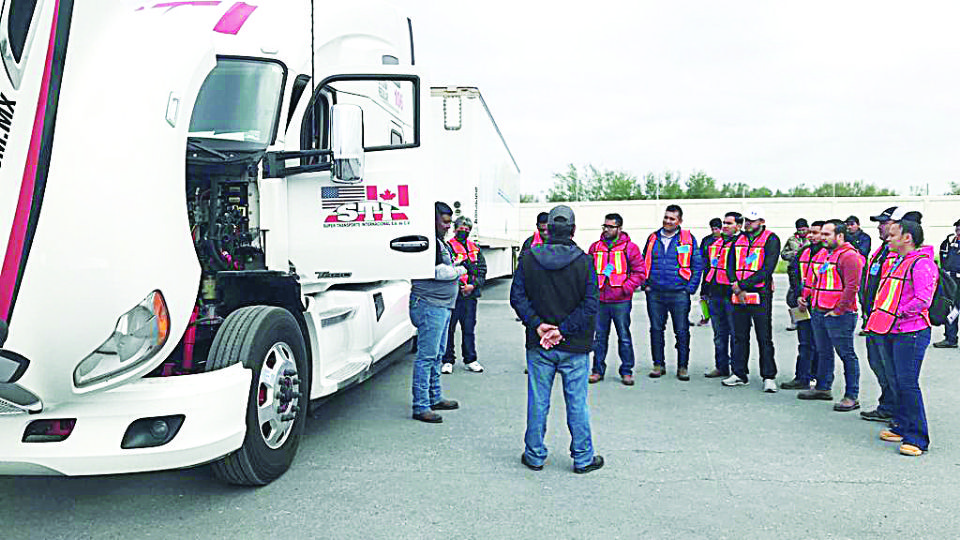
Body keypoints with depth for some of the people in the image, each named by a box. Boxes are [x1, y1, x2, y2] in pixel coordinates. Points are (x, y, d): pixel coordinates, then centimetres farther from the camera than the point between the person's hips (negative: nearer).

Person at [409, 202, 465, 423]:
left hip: (442, 306, 11)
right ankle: (420, 407, -2)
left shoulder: (440, 242, 19)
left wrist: (454, 270, 2)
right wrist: (460, 270, -4)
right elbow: (439, 272, -21)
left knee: (437, 355, 18)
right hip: (430, 305, -11)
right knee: (426, 356, -7)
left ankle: (435, 398, 29)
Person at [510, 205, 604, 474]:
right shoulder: (583, 261, -7)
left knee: (537, 402, 11)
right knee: (577, 403, 9)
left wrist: (537, 325, -8)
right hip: (574, 347, -1)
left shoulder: (528, 258, -2)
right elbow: (590, 305, -13)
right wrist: (563, 330, -11)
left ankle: (535, 455, 22)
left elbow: (517, 297, -6)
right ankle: (583, 458, 20)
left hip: (538, 346, 2)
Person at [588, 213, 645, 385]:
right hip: (599, 300, 3)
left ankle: (626, 371, 14)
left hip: (621, 301, -3)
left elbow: (639, 273, -1)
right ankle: (598, 370, 19)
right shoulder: (595, 247, 10)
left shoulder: (630, 247, 0)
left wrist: (626, 288, -10)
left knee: (624, 337, 3)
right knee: (599, 337, 9)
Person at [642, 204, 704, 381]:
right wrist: (646, 284, 7)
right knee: (656, 329, 7)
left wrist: (690, 288, -4)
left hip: (679, 293, -2)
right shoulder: (653, 238, 10)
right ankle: (658, 364, 18)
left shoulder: (688, 239, 3)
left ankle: (682, 367, 11)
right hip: (655, 293, 3)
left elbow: (697, 265, 4)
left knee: (682, 331, 1)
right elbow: (644, 262, 18)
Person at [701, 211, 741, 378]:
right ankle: (721, 367, 22)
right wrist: (704, 290, 20)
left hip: (732, 295, -7)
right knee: (719, 333, 13)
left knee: (735, 333, 0)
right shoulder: (715, 243, 17)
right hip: (714, 294, 7)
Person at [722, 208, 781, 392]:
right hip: (738, 295, 5)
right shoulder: (739, 239, 14)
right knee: (739, 336, 10)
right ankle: (739, 374, 19)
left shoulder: (771, 240, -4)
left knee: (764, 338, 0)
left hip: (760, 295, -5)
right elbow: (730, 266, 11)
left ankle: (769, 377, 7)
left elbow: (767, 269, -13)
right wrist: (735, 285, -8)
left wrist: (743, 285, -17)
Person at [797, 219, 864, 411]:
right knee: (823, 352, 19)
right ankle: (823, 388, 31)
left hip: (838, 315, -9)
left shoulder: (849, 256, -13)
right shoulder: (822, 253, 15)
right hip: (817, 312, 9)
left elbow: (852, 287, -19)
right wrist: (805, 296, 12)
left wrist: (839, 310, -18)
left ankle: (852, 396, 3)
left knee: (846, 354, -2)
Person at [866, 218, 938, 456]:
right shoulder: (897, 262, 17)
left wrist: (898, 314, -16)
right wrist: (881, 316, 14)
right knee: (898, 382, 15)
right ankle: (901, 427, 26)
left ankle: (917, 438, -3)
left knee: (908, 383, -9)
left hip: (910, 333, -10)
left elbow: (923, 299, -22)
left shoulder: (922, 263, -13)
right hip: (891, 332, 10)